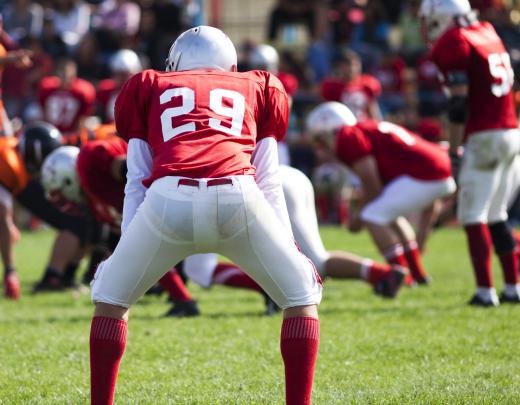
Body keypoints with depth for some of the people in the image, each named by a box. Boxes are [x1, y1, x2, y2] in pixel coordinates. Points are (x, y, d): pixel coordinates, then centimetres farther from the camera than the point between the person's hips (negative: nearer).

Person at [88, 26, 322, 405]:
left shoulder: (151, 90, 32)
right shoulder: (255, 90, 33)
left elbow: (137, 183, 27)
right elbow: (268, 184, 29)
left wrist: (124, 248, 31)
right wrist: (291, 249, 33)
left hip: (168, 200, 0)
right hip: (237, 197, 0)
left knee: (111, 300, 24)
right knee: (302, 299, 21)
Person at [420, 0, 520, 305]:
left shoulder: (454, 44, -8)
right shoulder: (488, 34, 16)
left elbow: (459, 104, -13)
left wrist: (453, 150, -10)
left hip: (484, 137, -8)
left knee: (473, 217, -3)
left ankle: (486, 290, -8)